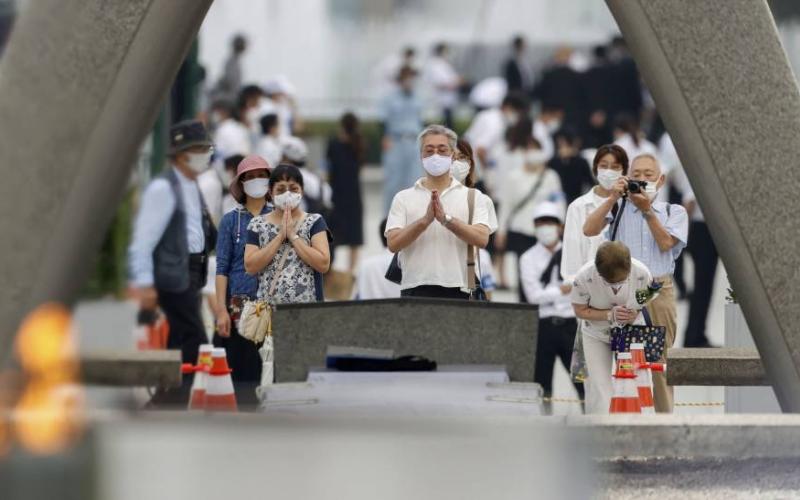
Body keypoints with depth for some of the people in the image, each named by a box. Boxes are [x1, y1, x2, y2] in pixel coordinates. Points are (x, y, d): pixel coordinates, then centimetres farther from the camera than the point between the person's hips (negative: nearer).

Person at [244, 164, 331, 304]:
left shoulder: (314, 222, 5)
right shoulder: (257, 224, 10)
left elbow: (323, 264, -6)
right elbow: (250, 266, -2)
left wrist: (293, 235, -7)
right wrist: (280, 236, -6)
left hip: (307, 306, -1)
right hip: (268, 306, 1)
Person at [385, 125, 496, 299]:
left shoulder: (472, 197, 11)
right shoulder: (403, 198, 11)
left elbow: (482, 239, -4)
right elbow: (393, 243, -2)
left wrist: (446, 219, -14)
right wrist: (425, 220, -14)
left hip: (457, 290, 0)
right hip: (416, 290, 0)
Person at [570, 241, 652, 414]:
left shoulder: (641, 273, -26)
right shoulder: (584, 277, -30)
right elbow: (580, 310, -14)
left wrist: (635, 313, -25)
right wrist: (610, 315, -29)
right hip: (596, 335, -1)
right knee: (599, 391, -10)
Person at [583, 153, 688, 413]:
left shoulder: (674, 212, 13)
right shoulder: (618, 209, 12)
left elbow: (666, 243, -4)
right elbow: (589, 230, -3)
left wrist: (647, 210, -11)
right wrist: (612, 198, -8)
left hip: (659, 291, 0)